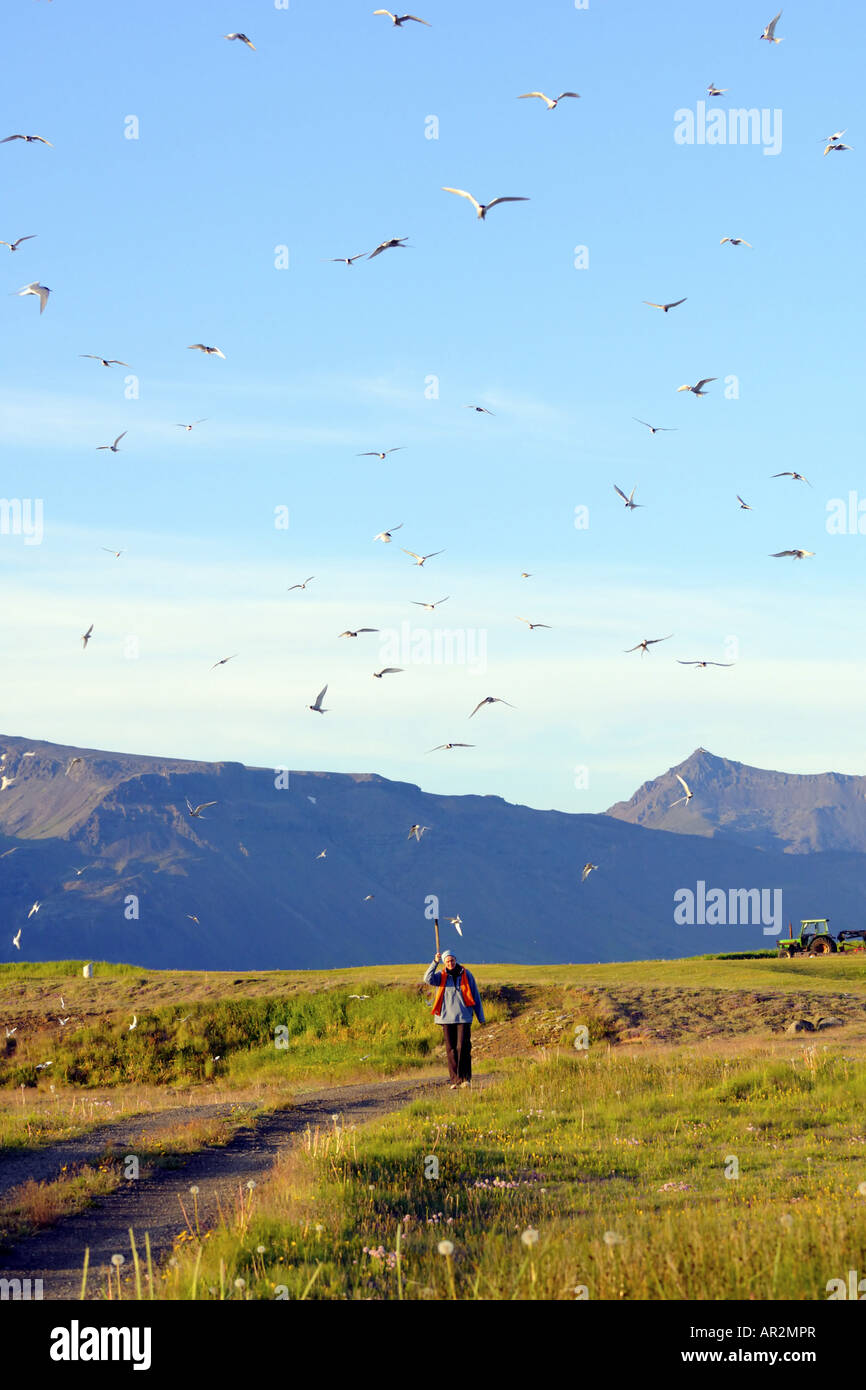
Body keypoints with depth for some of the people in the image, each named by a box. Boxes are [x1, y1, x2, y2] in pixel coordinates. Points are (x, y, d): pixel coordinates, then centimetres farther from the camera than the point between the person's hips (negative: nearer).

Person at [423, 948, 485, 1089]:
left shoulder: (466, 975, 5)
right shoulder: (441, 976, 5)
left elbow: (475, 996, 10)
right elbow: (428, 979, -16)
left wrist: (480, 1017, 10)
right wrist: (435, 963, -25)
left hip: (463, 1017, -1)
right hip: (447, 1017, 1)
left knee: (463, 1048, -9)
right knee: (451, 1049, 2)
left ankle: (465, 1078, -3)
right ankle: (455, 1080, 6)